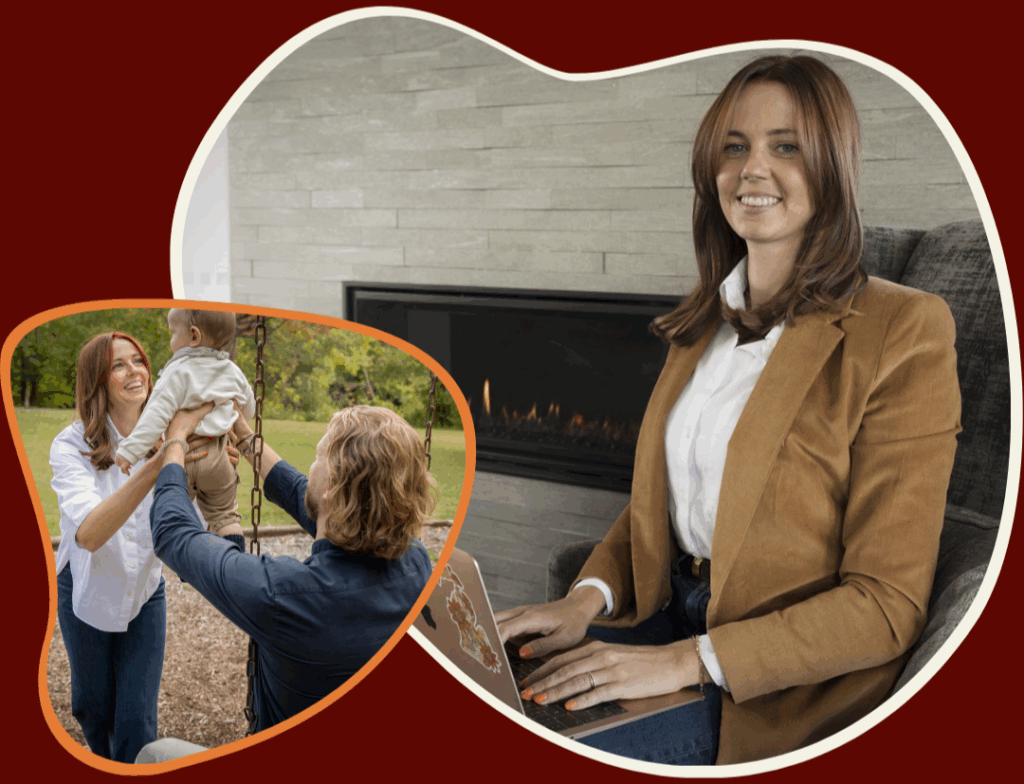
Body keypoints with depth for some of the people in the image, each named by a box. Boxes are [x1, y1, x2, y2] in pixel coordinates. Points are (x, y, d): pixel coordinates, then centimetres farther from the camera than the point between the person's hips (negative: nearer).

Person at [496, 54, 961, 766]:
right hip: (671, 615, 7)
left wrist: (689, 659, -23)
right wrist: (589, 597, -5)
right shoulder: (707, 321, 10)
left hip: (787, 683, -6)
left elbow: (888, 605, -16)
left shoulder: (903, 332, -14)